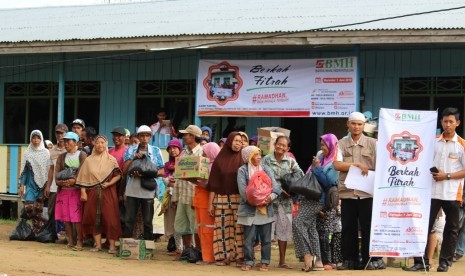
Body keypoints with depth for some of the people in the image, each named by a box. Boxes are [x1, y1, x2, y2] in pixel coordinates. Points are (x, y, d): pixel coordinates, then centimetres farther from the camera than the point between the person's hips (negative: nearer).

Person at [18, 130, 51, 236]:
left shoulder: (46, 153, 3)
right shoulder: (27, 153, 6)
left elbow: (49, 169, 2)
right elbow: (23, 170, 7)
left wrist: (48, 185, -4)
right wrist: (22, 185, 1)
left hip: (42, 184, -1)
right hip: (31, 183, 1)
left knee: (39, 208, -3)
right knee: (29, 207, -10)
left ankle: (37, 230, 5)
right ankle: (39, 224, 10)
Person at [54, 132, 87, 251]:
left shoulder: (82, 155, 1)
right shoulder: (62, 157, 17)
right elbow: (57, 171, 8)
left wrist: (74, 180, -24)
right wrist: (59, 181, -12)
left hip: (76, 189, -5)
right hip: (63, 189, 5)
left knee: (77, 217, -9)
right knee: (65, 217, 4)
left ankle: (79, 242, -6)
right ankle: (70, 241, 11)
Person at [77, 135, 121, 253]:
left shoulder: (111, 160, 4)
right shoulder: (89, 160, 8)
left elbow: (118, 175, 0)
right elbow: (83, 178, 5)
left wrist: (109, 183, -14)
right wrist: (83, 192, -3)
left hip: (108, 193, -2)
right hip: (93, 193, 2)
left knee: (109, 218, -5)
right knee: (94, 218, 2)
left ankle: (112, 245, -3)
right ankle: (98, 244, 9)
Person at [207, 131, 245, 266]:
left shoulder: (243, 159, 7)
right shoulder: (219, 160, 6)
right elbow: (213, 183, 4)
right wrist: (210, 203, 1)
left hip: (240, 199, 0)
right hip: (222, 199, 0)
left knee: (240, 228, -2)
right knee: (223, 228, -1)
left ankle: (241, 256, 2)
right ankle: (224, 256, 5)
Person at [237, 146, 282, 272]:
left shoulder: (266, 169, 11)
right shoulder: (242, 170, 1)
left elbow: (275, 186, 1)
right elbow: (242, 189, -11)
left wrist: (271, 197, -18)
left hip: (266, 208, 3)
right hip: (249, 209, -3)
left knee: (266, 237, 6)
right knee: (249, 237, 0)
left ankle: (265, 262, 14)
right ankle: (248, 261, 10)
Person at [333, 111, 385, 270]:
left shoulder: (372, 143, 5)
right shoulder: (341, 144, 9)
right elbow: (337, 165, -4)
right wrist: (357, 164, -13)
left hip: (367, 193, -2)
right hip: (347, 192, 2)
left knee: (368, 227, 1)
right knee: (348, 228, 6)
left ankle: (371, 259, 8)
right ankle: (349, 260, 14)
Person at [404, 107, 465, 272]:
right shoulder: (433, 141, 8)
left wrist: (447, 176, -13)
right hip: (432, 191, 2)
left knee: (451, 229, 5)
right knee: (424, 226, -1)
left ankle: (445, 262, 14)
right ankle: (421, 261, 3)